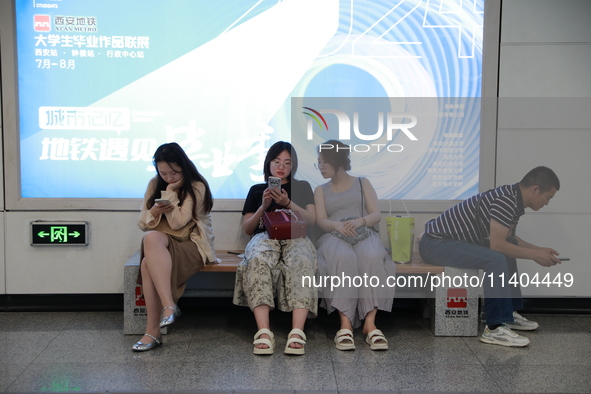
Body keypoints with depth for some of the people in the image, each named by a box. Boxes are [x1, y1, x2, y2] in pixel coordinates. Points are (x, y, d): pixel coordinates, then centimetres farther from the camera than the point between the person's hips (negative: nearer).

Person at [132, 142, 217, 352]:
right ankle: (169, 306, -33)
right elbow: (142, 223, 7)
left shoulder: (197, 187, -7)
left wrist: (170, 192, -12)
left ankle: (153, 331, -33)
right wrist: (154, 212, -14)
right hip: (161, 244, 5)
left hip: (192, 246, -5)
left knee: (148, 264, -33)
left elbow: (177, 223, -16)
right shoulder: (155, 184, 9)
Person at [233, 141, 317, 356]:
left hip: (295, 237, 0)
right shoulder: (257, 190, 27)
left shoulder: (302, 187, 27)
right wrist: (263, 207, 3)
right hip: (264, 236, 0)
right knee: (258, 260, -40)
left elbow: (311, 220, 11)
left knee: (301, 261, -40)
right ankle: (263, 332, -49)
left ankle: (297, 332, -51)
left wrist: (288, 203, -4)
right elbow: (246, 228, 19)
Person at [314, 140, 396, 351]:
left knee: (372, 257, -38)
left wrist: (360, 221, -15)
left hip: (364, 234, 0)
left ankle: (370, 322, -39)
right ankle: (345, 323, -42)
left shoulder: (363, 183, 20)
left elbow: (376, 215, 8)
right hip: (335, 237, 0)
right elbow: (321, 220, 6)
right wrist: (337, 225, -17)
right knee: (342, 258, -39)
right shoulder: (321, 190, 23)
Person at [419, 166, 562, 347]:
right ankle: (495, 329, -21)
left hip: (450, 239, 11)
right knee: (496, 259, -26)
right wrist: (534, 255, -14)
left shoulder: (513, 198, 9)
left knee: (506, 252, 19)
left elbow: (508, 239, 21)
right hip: (435, 243, -11)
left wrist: (539, 250, 14)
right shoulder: (506, 200, -21)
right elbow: (496, 244, -25)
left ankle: (508, 313, 23)